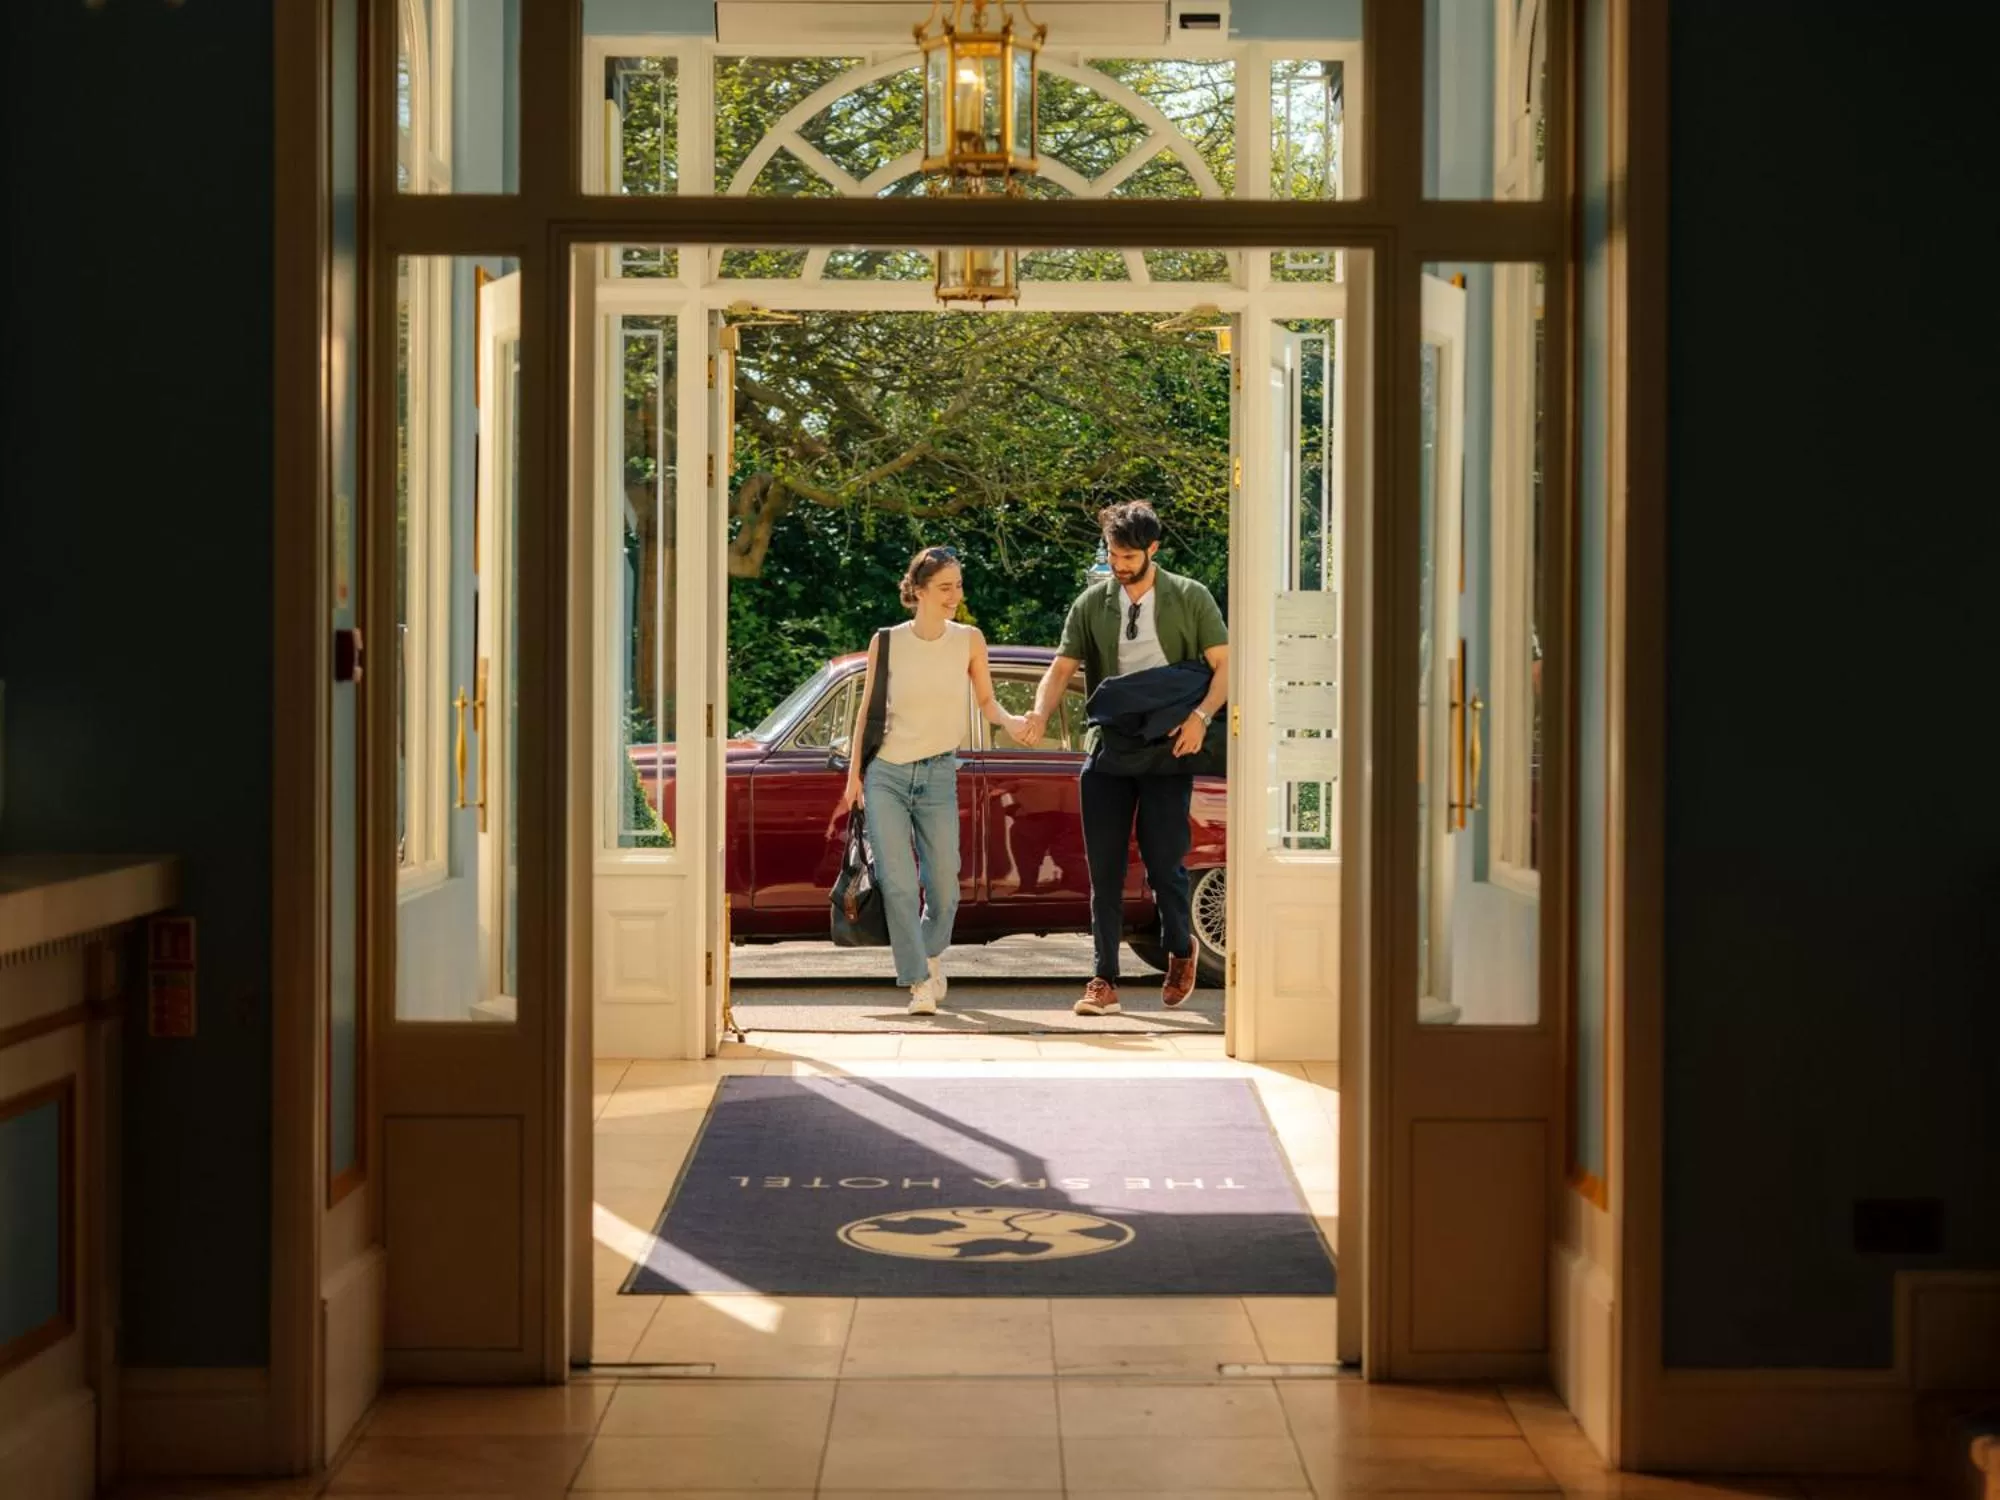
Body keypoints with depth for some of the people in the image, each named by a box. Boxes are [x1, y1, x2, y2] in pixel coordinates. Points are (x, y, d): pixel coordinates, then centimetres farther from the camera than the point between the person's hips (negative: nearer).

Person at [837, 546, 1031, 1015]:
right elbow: (867, 711, 5)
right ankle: (919, 983, -5)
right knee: (899, 884, -11)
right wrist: (854, 774, 2)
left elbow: (986, 702, 8)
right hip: (885, 775, -1)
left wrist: (1010, 721, -13)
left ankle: (931, 954, 33)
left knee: (943, 889, 4)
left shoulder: (969, 641, 0)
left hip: (938, 778, 1)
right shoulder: (886, 643, -2)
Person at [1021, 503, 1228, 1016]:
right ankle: (1104, 982, 6)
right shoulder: (1091, 604, 8)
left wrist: (1201, 716, -18)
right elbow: (1062, 668, 4)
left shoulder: (1189, 599, 1)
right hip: (1106, 752, 2)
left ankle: (1180, 949, 26)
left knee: (1164, 866, -3)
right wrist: (1040, 712, -15)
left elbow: (1224, 664, -2)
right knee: (1104, 873, 1)